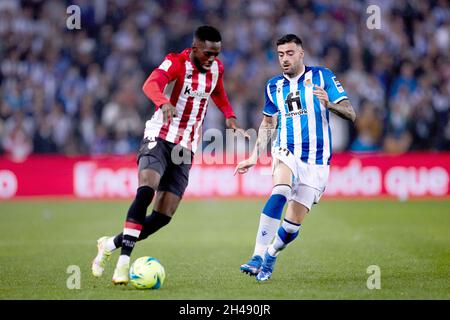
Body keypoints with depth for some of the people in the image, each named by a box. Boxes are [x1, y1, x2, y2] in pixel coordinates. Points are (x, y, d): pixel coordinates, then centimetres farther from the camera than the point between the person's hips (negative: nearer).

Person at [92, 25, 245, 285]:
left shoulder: (216, 68, 7)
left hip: (186, 150, 6)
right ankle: (124, 260, -30)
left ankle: (111, 244, 14)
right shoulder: (177, 62, -13)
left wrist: (230, 117, 14)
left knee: (164, 215, -4)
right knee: (146, 191, -30)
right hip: (160, 139, -6)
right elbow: (151, 84, -34)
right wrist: (164, 103, -55)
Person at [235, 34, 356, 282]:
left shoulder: (321, 76, -1)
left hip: (316, 162, -1)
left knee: (293, 224, -4)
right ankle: (257, 257, -35)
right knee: (280, 192, -32)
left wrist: (329, 103, -25)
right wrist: (255, 156, 17)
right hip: (286, 152, 1)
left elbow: (350, 114, -6)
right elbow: (268, 123, 24)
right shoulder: (274, 85, 10)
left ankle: (270, 255, 27)